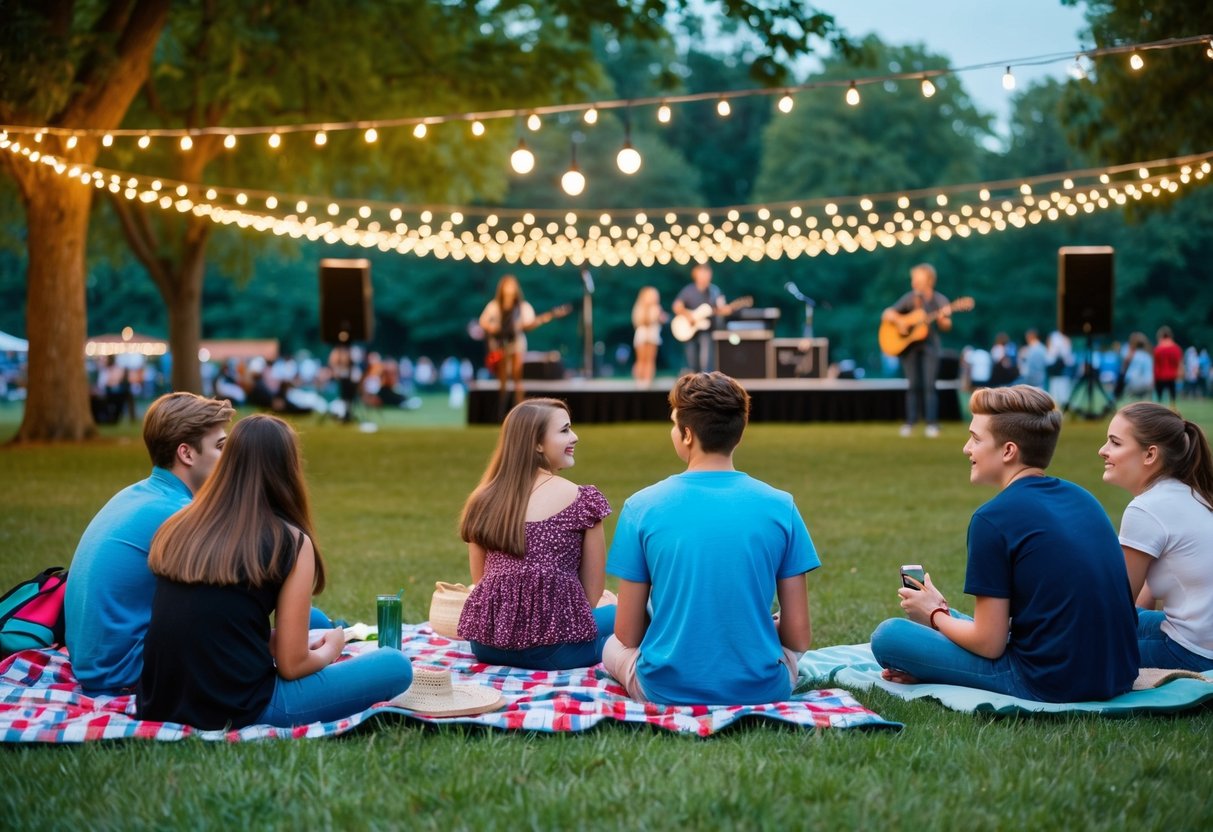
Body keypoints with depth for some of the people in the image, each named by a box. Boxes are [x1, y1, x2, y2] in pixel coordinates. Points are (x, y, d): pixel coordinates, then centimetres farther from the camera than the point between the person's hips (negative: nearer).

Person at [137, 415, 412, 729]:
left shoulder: (178, 526, 9)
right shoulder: (290, 542, -7)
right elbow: (292, 665, -5)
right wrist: (331, 648, 17)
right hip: (234, 711, -6)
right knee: (396, 666, 5)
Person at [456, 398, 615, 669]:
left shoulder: (483, 500, 8)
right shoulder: (583, 500, -5)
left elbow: (480, 581, 15)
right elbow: (592, 594, 2)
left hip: (486, 645, 5)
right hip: (553, 649, -5)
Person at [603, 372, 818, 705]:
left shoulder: (641, 507, -7)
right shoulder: (780, 506, -5)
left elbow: (628, 635, -2)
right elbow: (799, 638, -4)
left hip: (666, 689, -2)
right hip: (759, 689, 2)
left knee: (613, 645, 31)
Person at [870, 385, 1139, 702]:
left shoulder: (993, 518, -14)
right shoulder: (1082, 497, 9)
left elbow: (989, 643, -12)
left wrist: (935, 614, 9)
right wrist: (945, 610, 19)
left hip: (1051, 684, -8)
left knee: (887, 636, -1)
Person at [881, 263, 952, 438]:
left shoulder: (940, 301, 1)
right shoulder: (909, 298, 3)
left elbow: (946, 327, 1)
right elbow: (886, 315, 5)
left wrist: (941, 318, -20)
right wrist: (895, 318, -15)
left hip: (929, 345, -1)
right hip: (908, 345, 1)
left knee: (929, 385, -8)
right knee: (913, 385, 0)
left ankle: (932, 423, -6)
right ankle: (910, 422, 7)